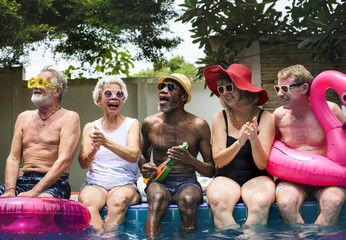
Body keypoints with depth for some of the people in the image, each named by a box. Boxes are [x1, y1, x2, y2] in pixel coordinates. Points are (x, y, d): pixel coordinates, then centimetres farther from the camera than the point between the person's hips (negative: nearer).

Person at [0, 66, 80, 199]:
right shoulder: (23, 117, 19)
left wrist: (34, 192, -19)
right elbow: (13, 158, 12)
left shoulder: (69, 118, 2)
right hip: (23, 181, 5)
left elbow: (64, 160, -10)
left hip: (54, 183, -5)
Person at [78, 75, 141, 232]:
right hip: (95, 184, 2)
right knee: (87, 201, -33)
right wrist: (94, 150, -21)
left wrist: (106, 142, -26)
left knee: (118, 200, -36)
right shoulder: (90, 127, 14)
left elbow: (133, 155, -10)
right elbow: (83, 164, 3)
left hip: (125, 185, -1)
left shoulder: (132, 124, 8)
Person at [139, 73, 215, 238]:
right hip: (158, 181, 1)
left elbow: (211, 171, 2)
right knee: (158, 197, -35)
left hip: (187, 182, -1)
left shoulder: (199, 125, 0)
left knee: (188, 199, -36)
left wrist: (190, 160, -19)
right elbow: (144, 154, 25)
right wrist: (144, 167, 0)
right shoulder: (150, 123, 6)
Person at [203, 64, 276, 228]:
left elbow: (262, 164, -7)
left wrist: (254, 139, -26)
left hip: (256, 178, -1)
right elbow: (218, 161, -5)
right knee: (217, 201, -33)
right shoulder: (220, 118, 3)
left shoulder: (265, 118, -2)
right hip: (226, 178, 1)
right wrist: (239, 143, -23)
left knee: (261, 202, -34)